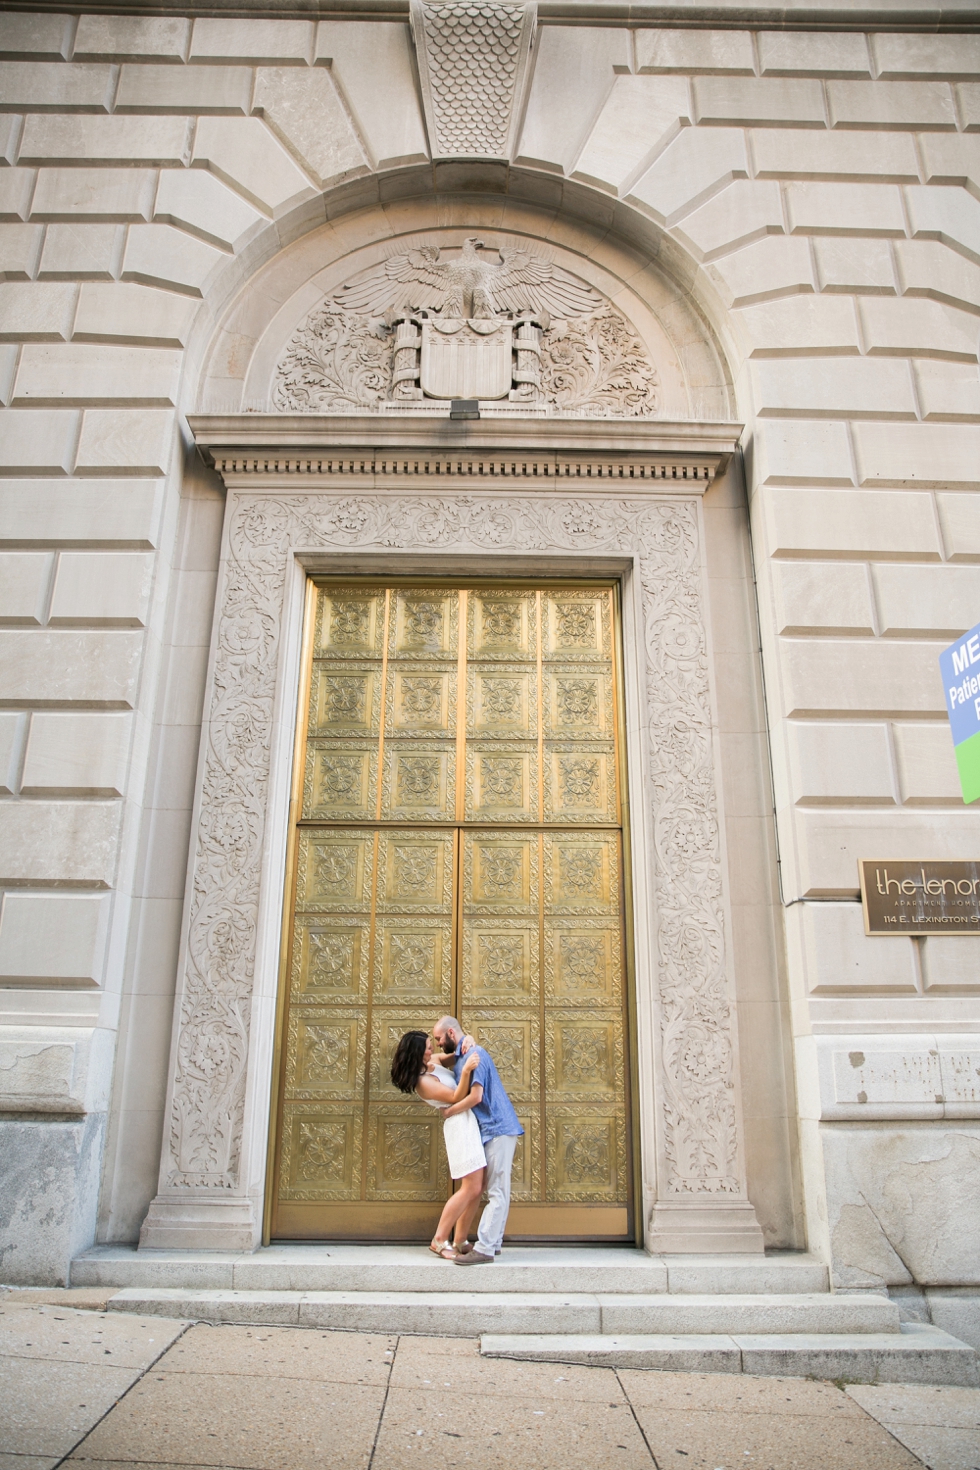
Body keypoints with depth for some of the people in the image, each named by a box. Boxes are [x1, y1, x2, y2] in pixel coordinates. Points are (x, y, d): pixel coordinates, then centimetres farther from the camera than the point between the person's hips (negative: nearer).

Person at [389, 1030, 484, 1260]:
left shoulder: (433, 1062, 9)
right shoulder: (423, 1081, -17)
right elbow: (457, 1097, -18)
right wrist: (466, 1071, -33)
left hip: (469, 1123, 9)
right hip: (461, 1125, -9)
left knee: (477, 1188, 10)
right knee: (471, 1188, -8)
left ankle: (459, 1241, 18)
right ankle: (439, 1241, 2)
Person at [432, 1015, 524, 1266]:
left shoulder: (474, 1054, -16)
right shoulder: (459, 1056, 14)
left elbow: (475, 1096, -23)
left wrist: (448, 1112, -9)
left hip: (498, 1128, -10)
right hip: (491, 1129, 10)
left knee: (497, 1192, -7)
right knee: (497, 1190, 14)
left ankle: (484, 1249, -7)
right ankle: (493, 1242, 20)